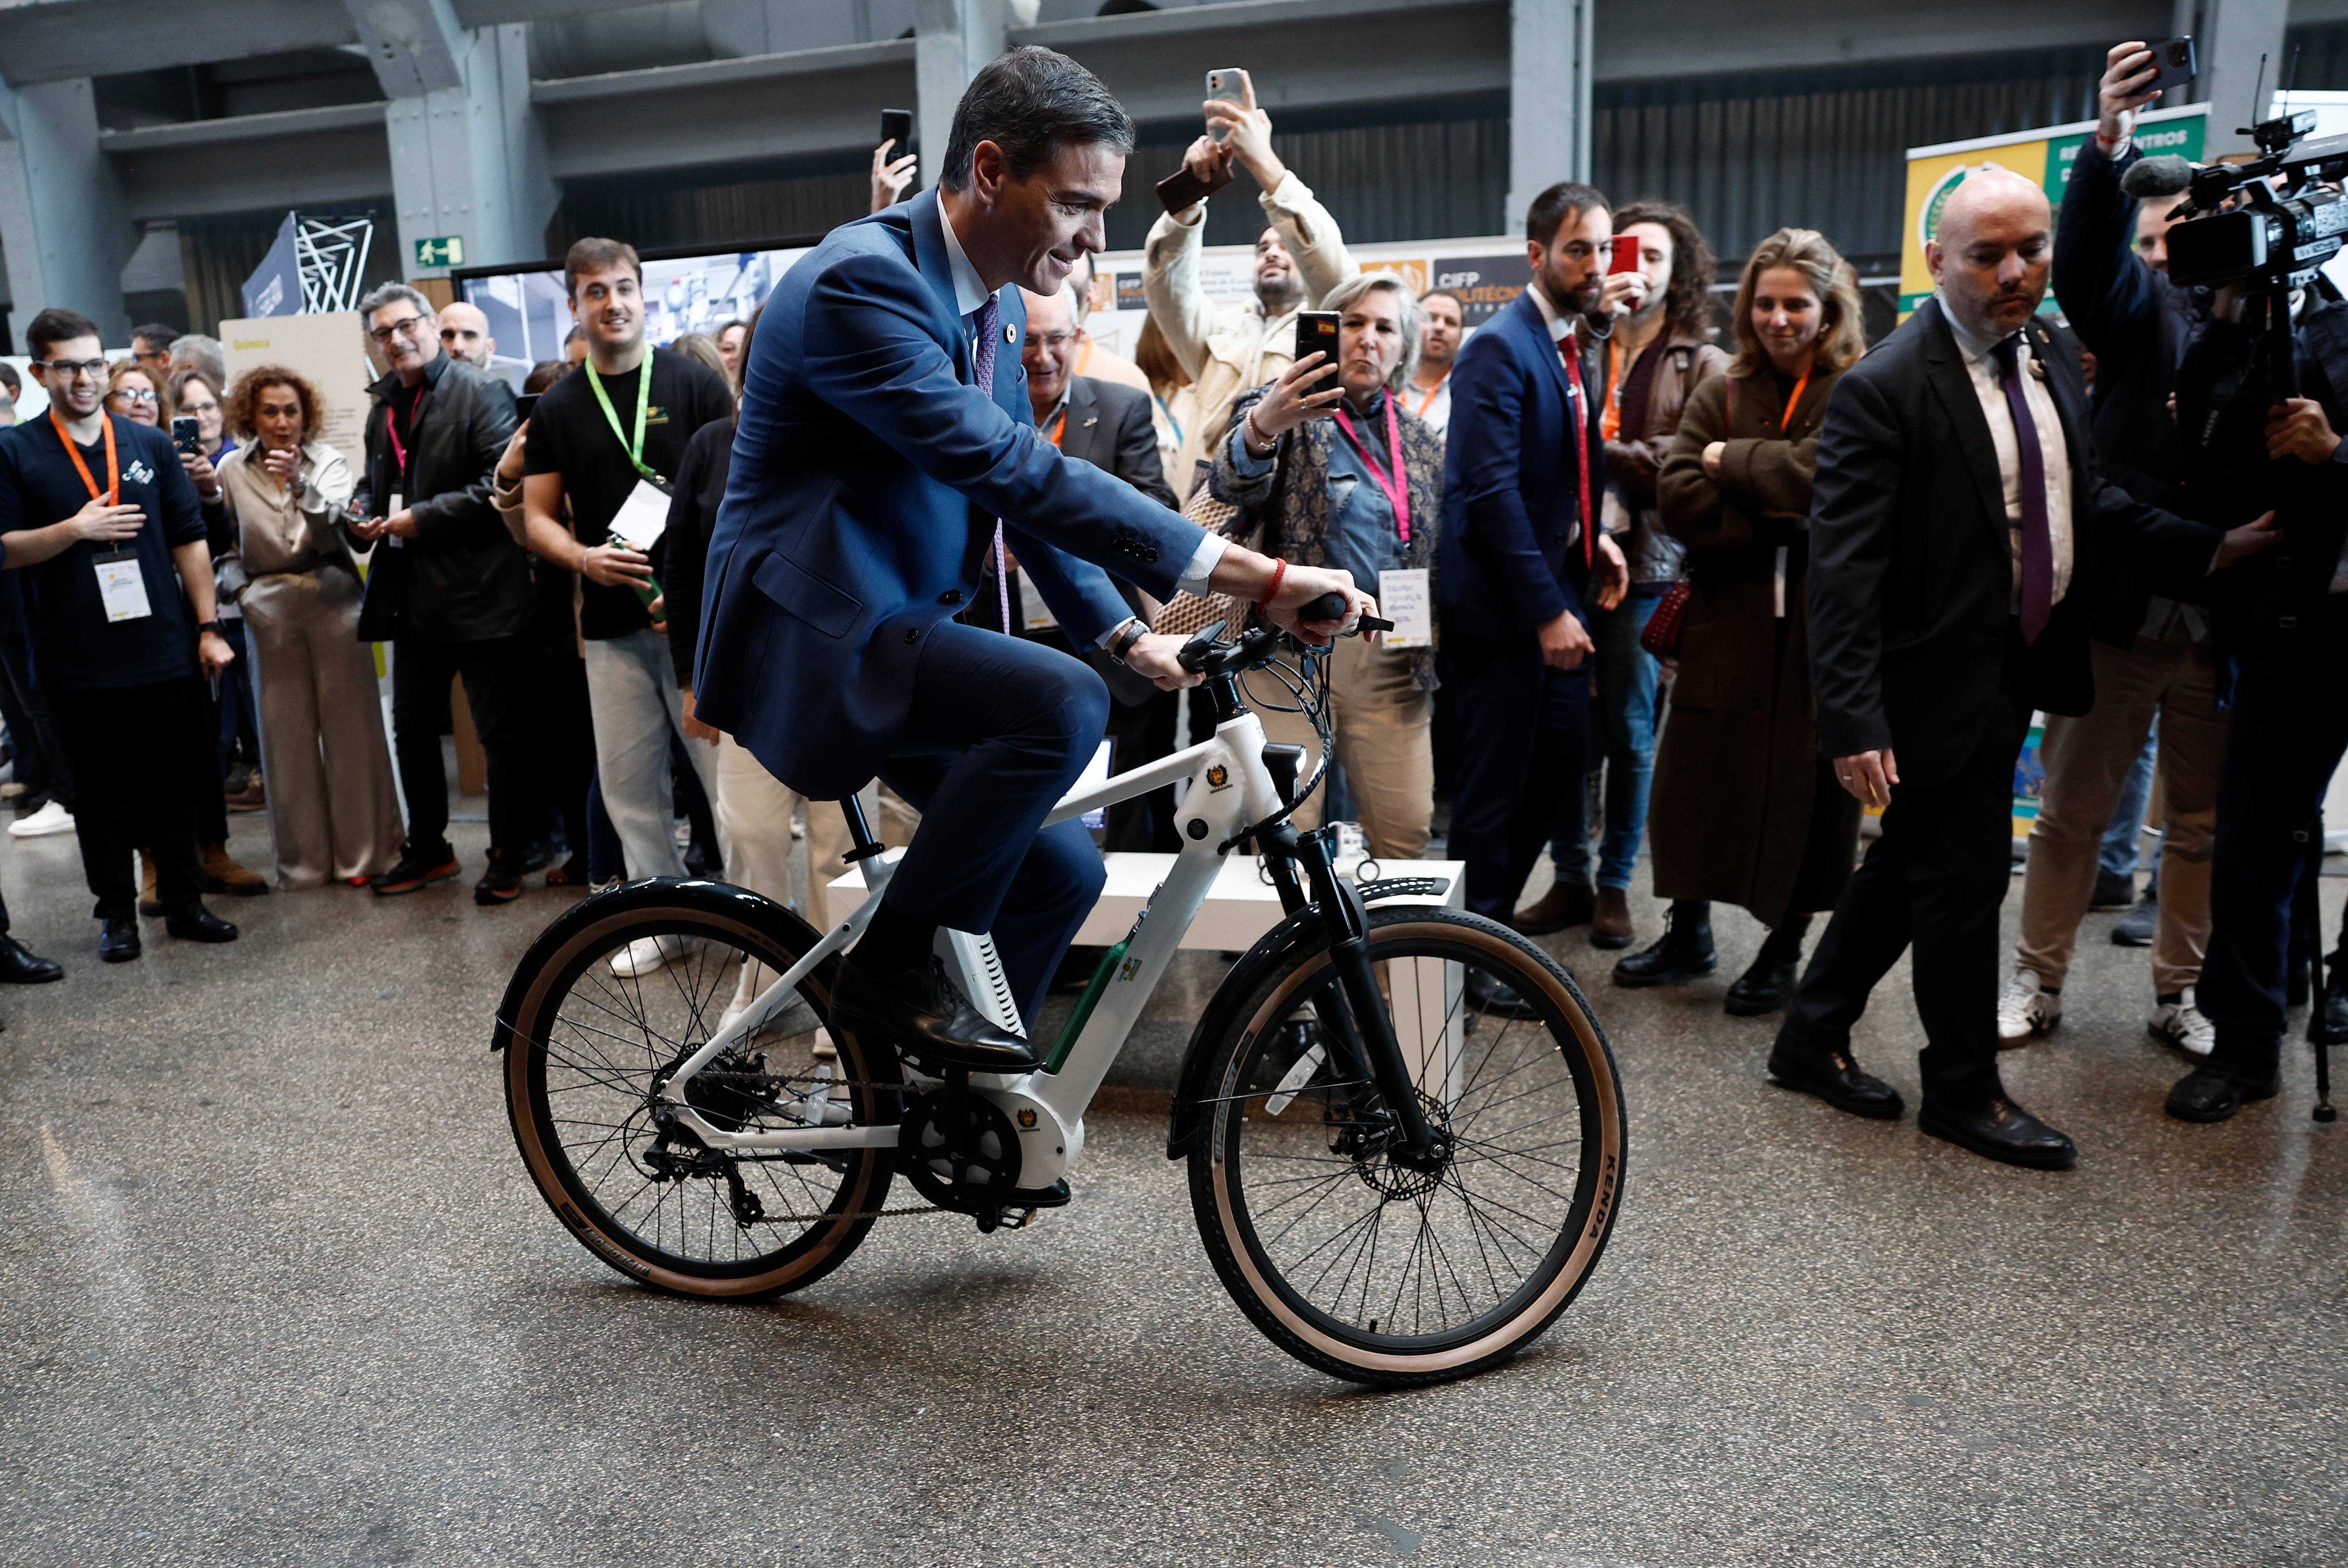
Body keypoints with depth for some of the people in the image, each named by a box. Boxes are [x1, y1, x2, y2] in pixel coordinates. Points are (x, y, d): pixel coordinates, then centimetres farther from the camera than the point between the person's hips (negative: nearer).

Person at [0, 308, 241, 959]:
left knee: (176, 785, 9)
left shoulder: (150, 445, 7)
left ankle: (184, 902, 20)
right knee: (101, 793, 8)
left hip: (166, 653, 2)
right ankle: (117, 912, 20)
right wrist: (75, 529, -17)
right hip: (79, 662, -1)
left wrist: (208, 627, 1)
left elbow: (190, 540, 6)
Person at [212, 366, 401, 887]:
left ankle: (363, 852, 9)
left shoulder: (328, 461, 2)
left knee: (350, 723, -1)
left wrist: (300, 483, -28)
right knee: (288, 731, 3)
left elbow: (333, 527, -13)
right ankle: (305, 859, 13)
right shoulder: (233, 470, 7)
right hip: (270, 607, 2)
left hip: (332, 599, -1)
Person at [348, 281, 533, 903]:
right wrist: (364, 517, 6)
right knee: (412, 730, 15)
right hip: (415, 598, 8)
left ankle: (508, 857, 13)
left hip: (480, 594, -8)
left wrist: (421, 519, -16)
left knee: (501, 733, 0)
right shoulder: (384, 405, 16)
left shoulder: (480, 392, -6)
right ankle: (427, 850, 29)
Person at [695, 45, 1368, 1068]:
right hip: (814, 634, -9)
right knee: (1063, 704, -30)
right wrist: (1245, 575, -36)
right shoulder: (862, 282, -21)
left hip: (902, 629, 9)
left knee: (1062, 869, 5)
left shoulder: (993, 302, 8)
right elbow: (1011, 470, -32)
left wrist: (1124, 632, 7)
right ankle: (891, 971, -13)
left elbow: (1024, 486, 17)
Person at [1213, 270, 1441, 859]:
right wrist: (1261, 426, -40)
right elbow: (1233, 484, -19)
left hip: (1390, 660, 5)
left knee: (1407, 828, 2)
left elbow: (1435, 554, 20)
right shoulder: (1286, 410, 1)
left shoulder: (1420, 440, 16)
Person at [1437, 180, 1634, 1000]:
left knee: (1559, 770, 16)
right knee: (1493, 792, 1)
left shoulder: (1571, 348, 13)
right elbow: (1491, 491, -22)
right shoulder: (1500, 348, -15)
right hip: (1503, 606, -9)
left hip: (1554, 597, 9)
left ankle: (1494, 922, 31)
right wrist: (1548, 611, -22)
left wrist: (1593, 535, 5)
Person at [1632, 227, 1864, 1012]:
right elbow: (1679, 500, -3)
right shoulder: (1721, 395, 8)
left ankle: (1784, 949, 21)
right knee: (1697, 773, 8)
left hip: (1820, 624, -3)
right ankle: (1689, 934, 25)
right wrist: (1776, 515, -13)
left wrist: (1732, 460, -9)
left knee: (1806, 784, 4)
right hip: (1727, 617, 3)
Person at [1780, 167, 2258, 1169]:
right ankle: (1965, 1093, 25)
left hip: (2019, 666, 8)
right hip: (1941, 681, -8)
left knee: (1911, 864, 17)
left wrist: (2206, 546, 7)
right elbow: (1844, 569, -22)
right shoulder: (1884, 390, -18)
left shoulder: (2051, 354, 7)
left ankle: (1812, 1038, 33)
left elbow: (2083, 497, 17)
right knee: (1962, 881, 5)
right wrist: (1854, 719, -27)